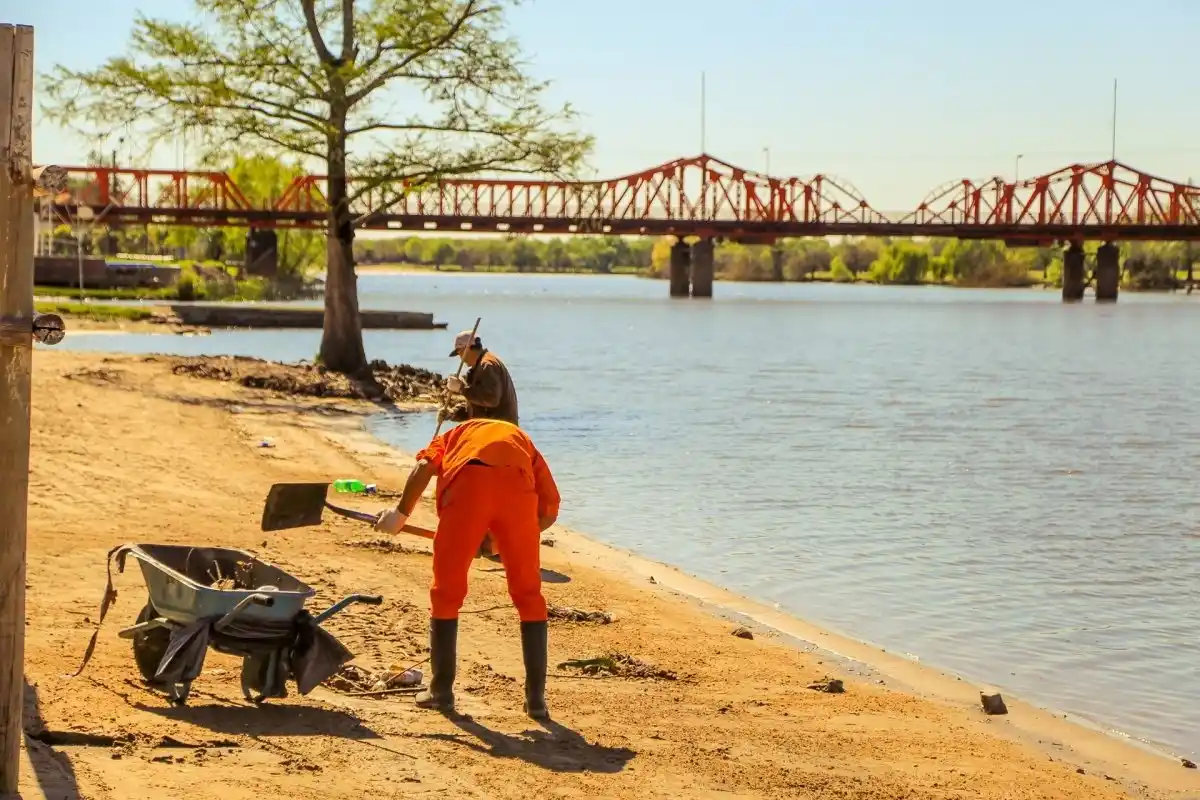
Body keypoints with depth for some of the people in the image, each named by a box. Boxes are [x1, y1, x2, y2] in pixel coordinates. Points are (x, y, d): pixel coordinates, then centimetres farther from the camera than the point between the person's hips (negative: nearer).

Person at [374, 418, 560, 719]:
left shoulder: (456, 434, 37)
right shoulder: (522, 440, 38)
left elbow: (425, 465, 10)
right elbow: (550, 509, 21)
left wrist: (401, 512, 8)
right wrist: (503, 541, 29)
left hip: (467, 483, -1)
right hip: (517, 489, 1)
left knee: (446, 593, 16)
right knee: (529, 596, 17)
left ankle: (441, 690, 22)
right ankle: (536, 698, 16)